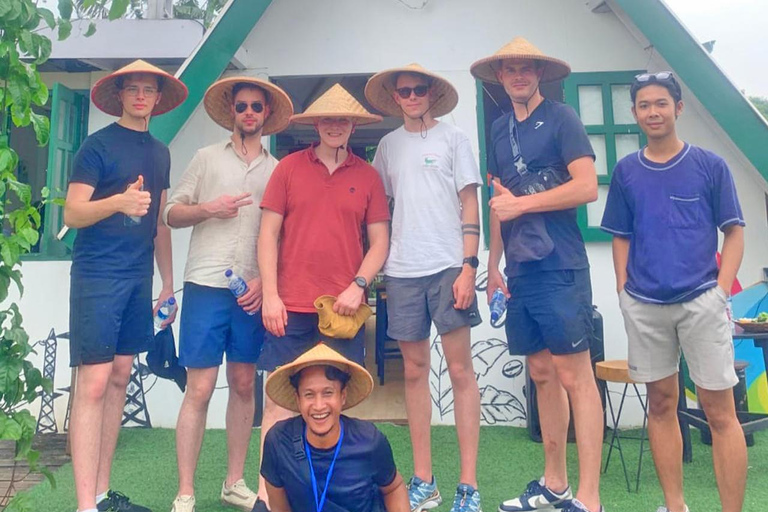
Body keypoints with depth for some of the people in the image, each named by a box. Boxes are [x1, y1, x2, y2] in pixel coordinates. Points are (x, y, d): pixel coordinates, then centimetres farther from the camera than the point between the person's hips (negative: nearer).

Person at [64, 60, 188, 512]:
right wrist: (119, 201, -27)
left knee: (120, 379, 9)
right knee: (93, 383, -7)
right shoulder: (99, 144, -3)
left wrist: (168, 284, 15)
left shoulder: (160, 152, 15)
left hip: (139, 278, 6)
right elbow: (72, 213, -8)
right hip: (98, 275, -6)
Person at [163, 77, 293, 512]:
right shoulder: (207, 158, 9)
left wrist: (266, 281, -3)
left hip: (253, 292, 2)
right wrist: (208, 209, -10)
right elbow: (172, 215, 8)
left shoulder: (278, 170, 11)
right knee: (200, 389, -2)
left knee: (244, 385, 8)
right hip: (206, 285, -2)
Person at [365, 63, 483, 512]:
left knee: (460, 370, -2)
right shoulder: (389, 145, 15)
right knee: (415, 371, 7)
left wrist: (468, 266, -9)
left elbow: (470, 205, 1)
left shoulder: (453, 138, 6)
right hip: (403, 271, 3)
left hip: (448, 266, -3)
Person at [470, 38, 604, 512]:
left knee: (574, 377, -4)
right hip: (520, 270, 6)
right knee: (542, 375, 12)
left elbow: (587, 187, -12)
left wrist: (520, 204, -9)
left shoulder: (561, 117, -2)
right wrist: (494, 265, 14)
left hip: (560, 267, -6)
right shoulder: (500, 128, 16)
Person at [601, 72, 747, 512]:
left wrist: (722, 290, -8)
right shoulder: (626, 171, 8)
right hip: (644, 305, 3)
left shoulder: (709, 165, 1)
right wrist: (624, 290, 3)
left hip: (701, 301, -2)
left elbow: (734, 232, 2)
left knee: (720, 410, 0)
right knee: (661, 404, 11)